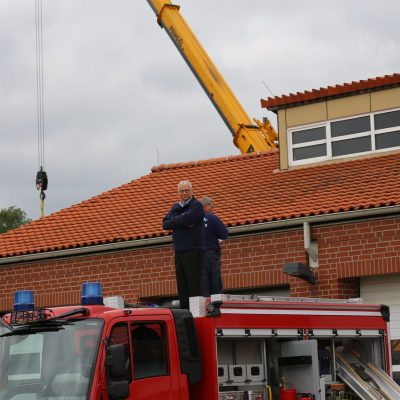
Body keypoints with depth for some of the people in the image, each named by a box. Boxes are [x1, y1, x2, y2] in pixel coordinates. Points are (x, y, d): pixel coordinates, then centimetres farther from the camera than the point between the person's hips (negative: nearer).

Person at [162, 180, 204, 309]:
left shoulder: (196, 206, -1)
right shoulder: (175, 207, 19)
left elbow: (186, 219, -18)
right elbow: (165, 224, 6)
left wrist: (173, 221, 1)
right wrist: (182, 223, -9)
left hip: (193, 250, -7)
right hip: (179, 251, 7)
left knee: (194, 284, -9)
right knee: (181, 285, 7)